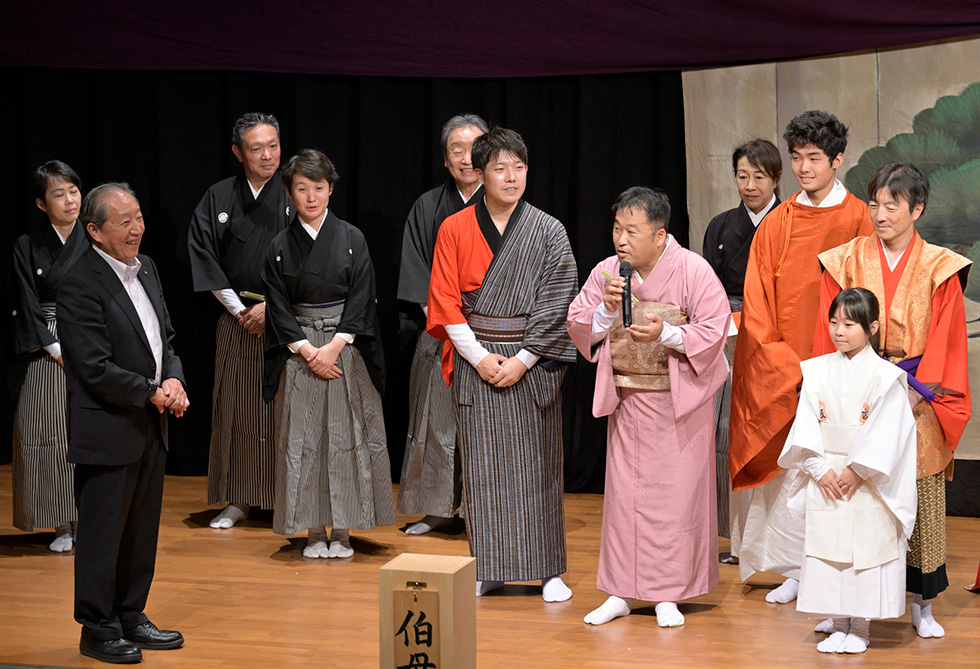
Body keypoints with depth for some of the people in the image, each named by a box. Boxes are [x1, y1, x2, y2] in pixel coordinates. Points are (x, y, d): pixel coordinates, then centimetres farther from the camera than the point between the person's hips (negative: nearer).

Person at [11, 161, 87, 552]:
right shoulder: (28, 247, 2)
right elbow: (29, 311, -2)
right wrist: (60, 351, -10)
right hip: (48, 354, -1)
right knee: (51, 434, -5)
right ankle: (64, 525, 1)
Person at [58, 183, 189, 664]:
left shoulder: (144, 268, 10)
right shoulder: (80, 285, -17)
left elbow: (165, 337, 17)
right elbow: (94, 368, -20)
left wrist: (173, 378, -3)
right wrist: (151, 392, -15)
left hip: (150, 427, 8)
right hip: (107, 431, -8)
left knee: (142, 530, 16)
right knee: (102, 533, 2)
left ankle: (130, 617, 28)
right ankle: (98, 629, 13)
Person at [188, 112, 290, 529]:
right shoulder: (218, 199, 6)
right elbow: (204, 257, 2)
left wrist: (273, 306, -10)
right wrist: (238, 308, -4)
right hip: (237, 319, 2)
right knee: (236, 408, 2)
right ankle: (236, 501, 10)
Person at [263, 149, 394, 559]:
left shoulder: (352, 240, 2)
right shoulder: (281, 247, 4)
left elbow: (361, 299, -3)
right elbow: (279, 309, 1)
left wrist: (334, 347, -12)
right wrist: (308, 351, -11)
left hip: (346, 349, -1)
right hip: (299, 352, 1)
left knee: (345, 436, -1)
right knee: (302, 438, -1)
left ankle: (342, 530, 6)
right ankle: (314, 531, 6)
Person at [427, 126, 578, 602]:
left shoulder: (548, 232, 1)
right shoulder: (455, 230, 3)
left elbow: (556, 304, -3)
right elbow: (446, 303, 1)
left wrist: (522, 361, -10)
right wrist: (480, 357, -8)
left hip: (532, 362, -1)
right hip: (476, 361, 1)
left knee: (537, 466, 2)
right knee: (483, 467, 3)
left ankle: (548, 569, 10)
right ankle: (488, 569, 11)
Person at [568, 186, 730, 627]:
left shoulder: (693, 270, -10)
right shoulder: (606, 272, 1)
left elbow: (715, 327, -11)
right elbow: (579, 328, 4)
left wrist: (666, 334, -23)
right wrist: (607, 310, -15)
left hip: (679, 398, -3)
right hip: (626, 396, 4)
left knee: (675, 493, 0)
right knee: (623, 491, 5)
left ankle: (668, 594, 10)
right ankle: (620, 592, 14)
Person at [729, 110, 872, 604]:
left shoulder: (859, 221, 1)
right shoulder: (776, 225, 8)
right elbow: (757, 304, 5)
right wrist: (791, 368, -6)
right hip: (779, 371, 2)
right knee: (784, 466, 0)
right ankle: (794, 569, 9)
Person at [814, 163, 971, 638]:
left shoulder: (939, 269, 2)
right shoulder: (847, 261, 5)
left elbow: (945, 340, 0)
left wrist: (917, 394, -9)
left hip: (917, 402, -1)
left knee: (920, 503, 2)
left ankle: (923, 605, 13)